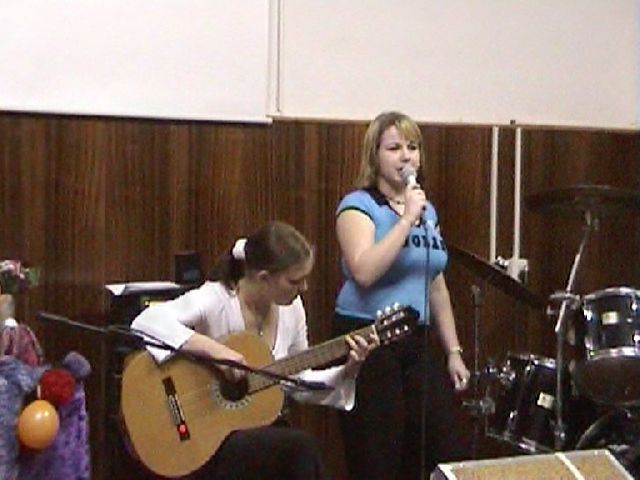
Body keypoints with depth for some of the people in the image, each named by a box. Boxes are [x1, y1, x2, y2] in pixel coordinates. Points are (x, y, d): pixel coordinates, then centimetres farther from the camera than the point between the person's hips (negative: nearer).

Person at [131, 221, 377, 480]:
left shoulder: (291, 308, 1)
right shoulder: (215, 301, -19)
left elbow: (298, 384, 11)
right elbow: (144, 322, -34)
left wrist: (346, 372, -4)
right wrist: (213, 349, -37)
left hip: (258, 428, 6)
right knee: (300, 446, -26)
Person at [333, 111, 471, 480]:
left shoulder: (427, 209, 14)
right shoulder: (359, 205, -6)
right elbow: (364, 272, -24)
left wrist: (454, 351, 15)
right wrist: (407, 219, -21)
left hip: (416, 341, 6)